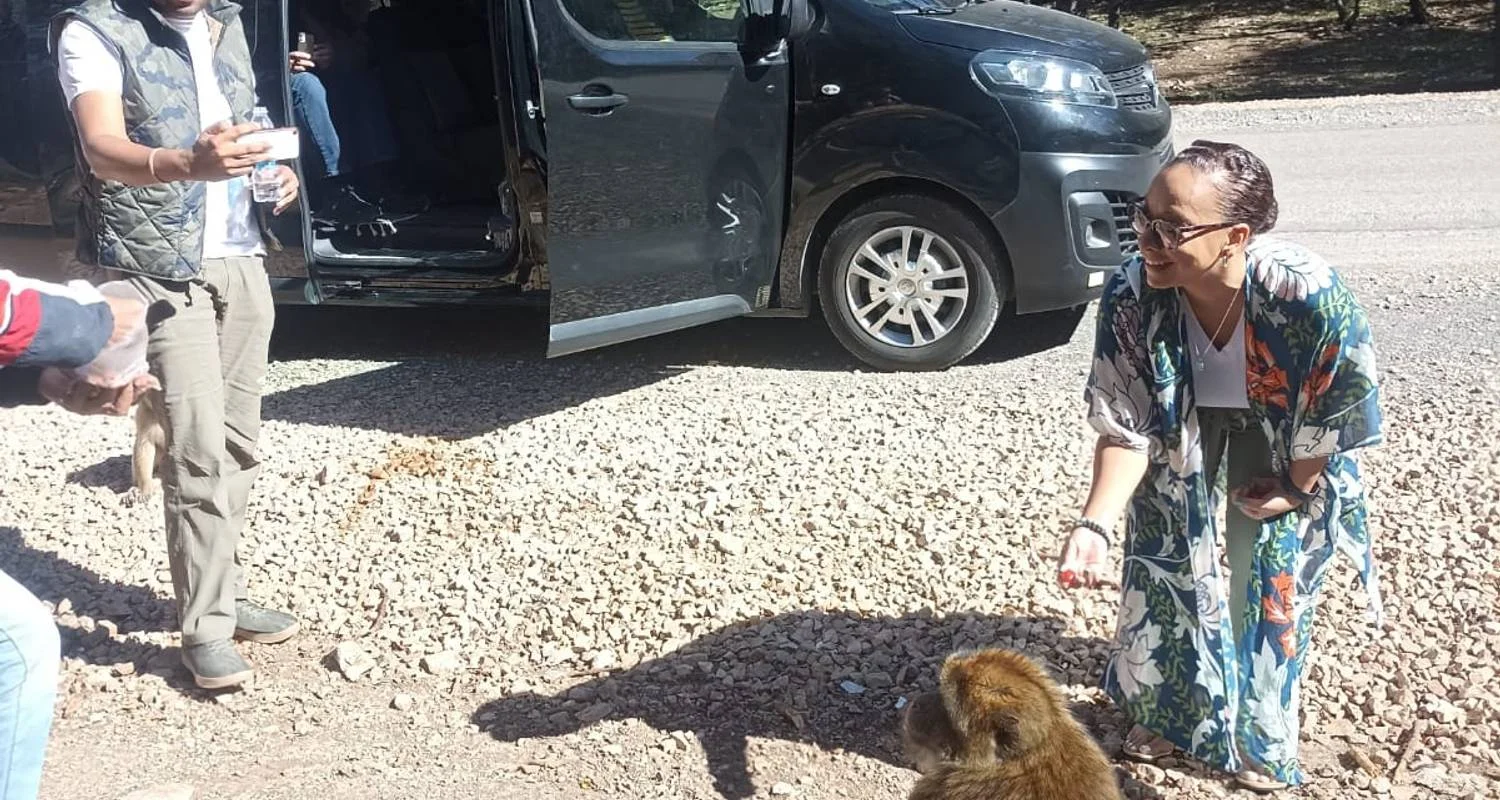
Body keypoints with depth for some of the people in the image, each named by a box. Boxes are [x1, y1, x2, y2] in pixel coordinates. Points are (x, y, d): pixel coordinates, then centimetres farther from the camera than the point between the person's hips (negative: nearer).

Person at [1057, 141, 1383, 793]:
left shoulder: (1308, 294, -41)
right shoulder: (1132, 293, -35)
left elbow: (1343, 401, -21)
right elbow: (1125, 426, -25)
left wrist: (1295, 487, -10)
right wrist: (1094, 524, -38)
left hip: (1284, 435, -2)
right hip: (1181, 426, 2)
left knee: (1270, 578, 6)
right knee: (1164, 558, 9)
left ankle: (1259, 736, 32)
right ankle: (1169, 709, 37)